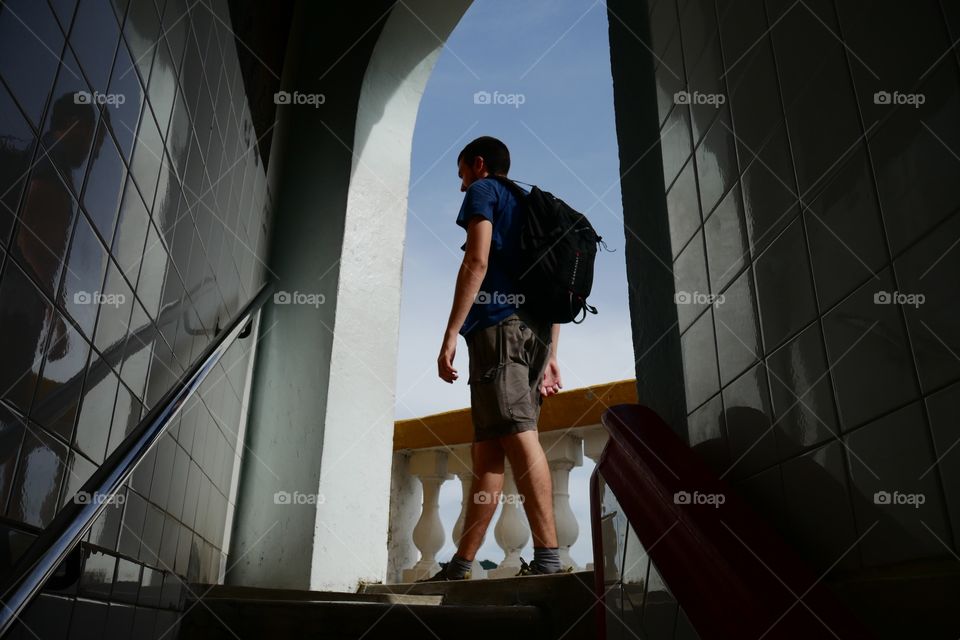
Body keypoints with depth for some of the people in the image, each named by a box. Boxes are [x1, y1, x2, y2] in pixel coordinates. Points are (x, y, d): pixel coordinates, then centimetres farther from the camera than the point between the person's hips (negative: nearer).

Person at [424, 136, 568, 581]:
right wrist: (550, 358, 22)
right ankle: (461, 566, 7)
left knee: (518, 436, -17)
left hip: (499, 325, -8)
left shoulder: (483, 191, 10)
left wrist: (450, 335, -12)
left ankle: (548, 557, -23)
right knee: (487, 452, 5)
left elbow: (477, 263, -8)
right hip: (536, 331, 8)